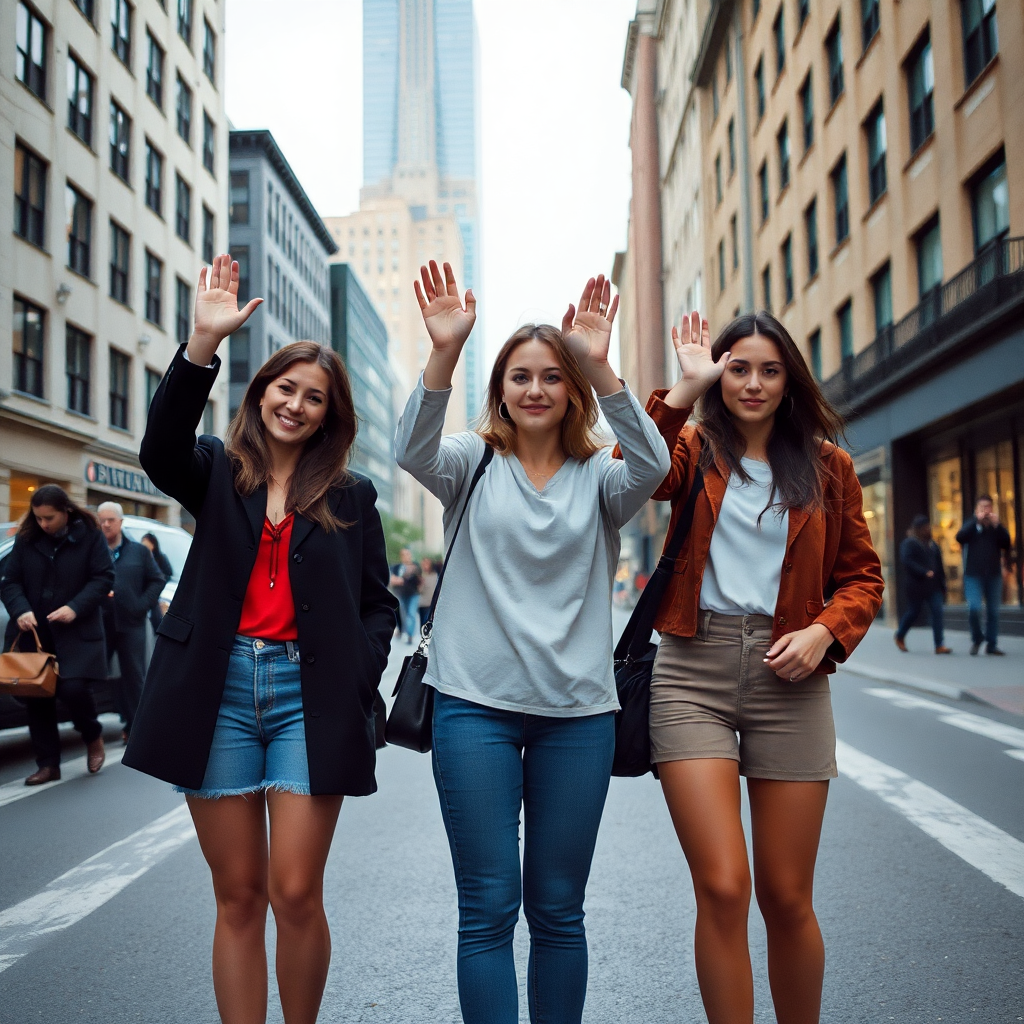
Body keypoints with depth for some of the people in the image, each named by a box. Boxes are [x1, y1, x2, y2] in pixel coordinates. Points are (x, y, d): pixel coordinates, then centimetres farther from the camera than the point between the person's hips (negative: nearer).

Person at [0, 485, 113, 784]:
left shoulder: (90, 536, -4)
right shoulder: (25, 539, 4)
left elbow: (103, 578, -6)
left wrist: (75, 607, -19)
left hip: (76, 633, -3)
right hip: (34, 632, 4)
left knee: (73, 687, -15)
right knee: (37, 697, 4)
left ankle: (93, 737, 16)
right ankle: (47, 764, 15)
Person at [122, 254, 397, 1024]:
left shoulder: (351, 497, 10)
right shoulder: (218, 472, 10)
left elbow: (377, 604, 9)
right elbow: (162, 449, -13)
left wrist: (355, 686, -6)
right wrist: (203, 343, -22)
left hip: (307, 694, -1)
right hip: (220, 690, 1)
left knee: (296, 893, -3)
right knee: (238, 896, 7)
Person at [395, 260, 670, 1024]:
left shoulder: (597, 477, 6)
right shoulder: (473, 463, 5)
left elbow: (652, 465, -15)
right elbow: (414, 450, -16)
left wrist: (600, 368, -27)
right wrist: (444, 354, -31)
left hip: (577, 710, 1)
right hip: (477, 703, -1)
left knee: (558, 908, 12)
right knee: (488, 908, 4)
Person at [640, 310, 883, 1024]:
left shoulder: (826, 464, 11)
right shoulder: (695, 449, 8)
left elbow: (862, 574, 12)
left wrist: (825, 631, -5)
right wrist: (685, 388, -13)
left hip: (788, 676, 1)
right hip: (694, 671, -1)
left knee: (787, 897, 7)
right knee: (722, 887, -8)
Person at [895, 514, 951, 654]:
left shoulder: (932, 544, 15)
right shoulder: (909, 543, -6)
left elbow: (939, 565, 18)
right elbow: (906, 561, -20)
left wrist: (942, 584, 13)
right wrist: (924, 572, -24)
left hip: (933, 586, 6)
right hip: (917, 586, -6)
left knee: (937, 612, -6)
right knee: (913, 612, 5)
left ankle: (939, 645, -9)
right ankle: (900, 636, 30)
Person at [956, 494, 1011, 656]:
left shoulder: (997, 527, 11)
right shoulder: (971, 525, 6)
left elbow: (1006, 544, -4)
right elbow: (960, 537, -13)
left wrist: (997, 525, -13)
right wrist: (976, 520, -15)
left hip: (994, 575, 2)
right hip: (973, 575, -2)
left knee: (993, 611, 4)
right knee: (973, 607, -16)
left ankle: (991, 644, 13)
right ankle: (977, 638, 5)